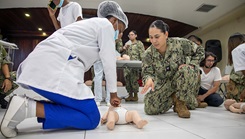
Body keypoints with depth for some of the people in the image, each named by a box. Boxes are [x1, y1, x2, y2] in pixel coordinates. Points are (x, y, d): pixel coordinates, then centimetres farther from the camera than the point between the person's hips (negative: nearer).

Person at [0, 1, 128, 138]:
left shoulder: (92, 24, 31)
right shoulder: (106, 25, 5)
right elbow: (109, 61, 0)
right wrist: (114, 94, 11)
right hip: (55, 69, -10)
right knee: (92, 118, -6)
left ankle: (25, 103, 5)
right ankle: (29, 108, -15)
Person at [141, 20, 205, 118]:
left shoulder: (179, 43, -18)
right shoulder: (148, 54, -14)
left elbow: (200, 51, -5)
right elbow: (147, 73, -18)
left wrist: (191, 65, -19)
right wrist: (149, 79, -42)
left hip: (183, 81, -1)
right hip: (164, 84, 2)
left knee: (186, 70, -38)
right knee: (149, 108, -18)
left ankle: (180, 102, -13)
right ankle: (173, 98, 10)